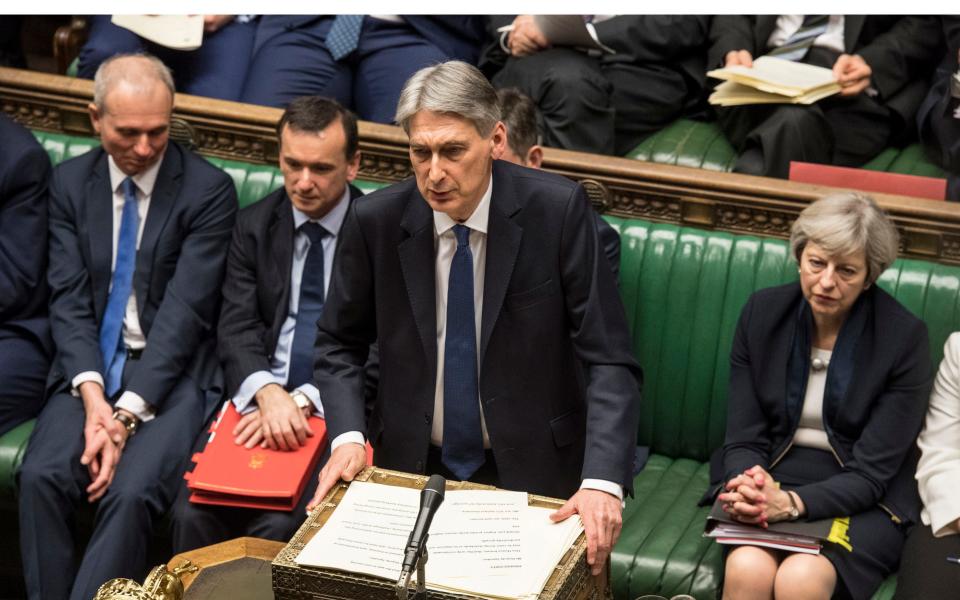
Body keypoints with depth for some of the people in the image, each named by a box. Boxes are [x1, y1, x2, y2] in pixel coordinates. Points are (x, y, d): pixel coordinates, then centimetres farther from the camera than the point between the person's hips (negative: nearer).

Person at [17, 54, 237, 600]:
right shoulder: (71, 182, 7)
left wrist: (126, 414, -21)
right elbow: (69, 298, 1)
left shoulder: (209, 190, -7)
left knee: (132, 493, -29)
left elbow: (185, 309, -13)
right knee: (42, 476, -24)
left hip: (174, 372, -3)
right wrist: (92, 395, -16)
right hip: (92, 369, 3)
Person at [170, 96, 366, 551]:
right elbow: (237, 329, 0)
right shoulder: (253, 226, 10)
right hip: (258, 398, 3)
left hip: (334, 407, -3)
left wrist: (304, 401, -20)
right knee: (193, 514, -22)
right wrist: (269, 393, -22)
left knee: (277, 525, -27)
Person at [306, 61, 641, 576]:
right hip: (413, 469, 2)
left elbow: (609, 359, -13)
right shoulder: (375, 220, -6)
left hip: (531, 473, -1)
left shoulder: (557, 209, -12)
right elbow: (339, 343, 8)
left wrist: (602, 481, -26)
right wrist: (347, 436, -10)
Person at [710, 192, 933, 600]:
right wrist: (748, 488, -22)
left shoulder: (904, 337, -9)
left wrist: (790, 503, -27)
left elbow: (870, 474, -10)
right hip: (769, 480, 2)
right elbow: (743, 439, 2)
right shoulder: (762, 312, 0)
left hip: (859, 503, -2)